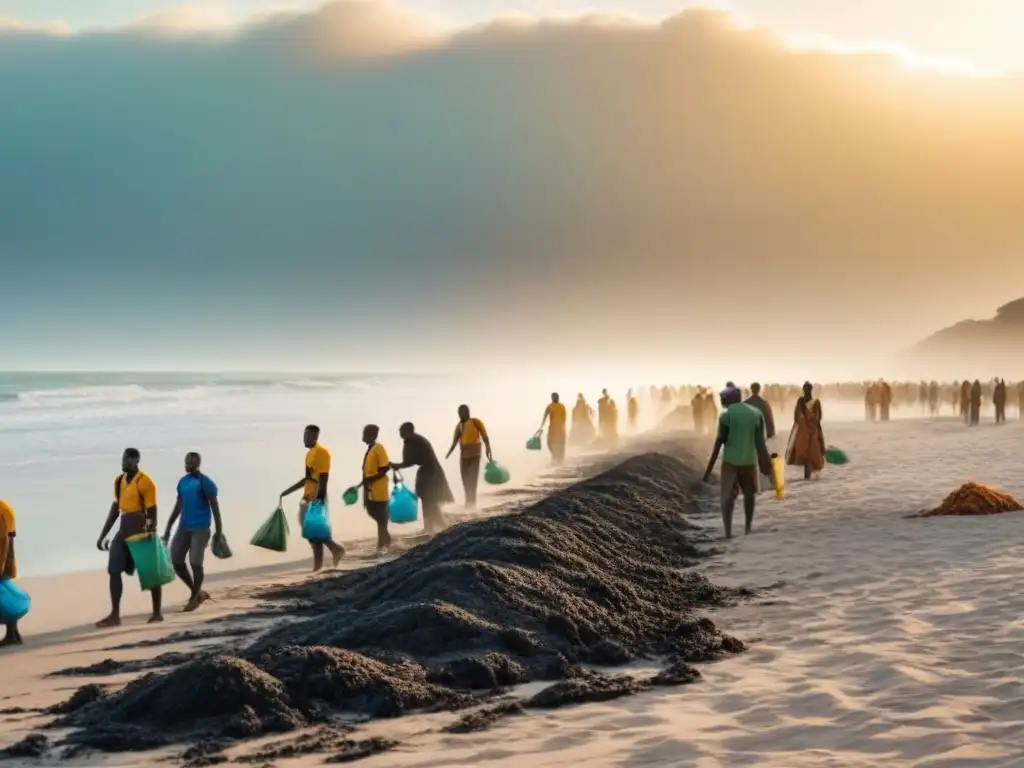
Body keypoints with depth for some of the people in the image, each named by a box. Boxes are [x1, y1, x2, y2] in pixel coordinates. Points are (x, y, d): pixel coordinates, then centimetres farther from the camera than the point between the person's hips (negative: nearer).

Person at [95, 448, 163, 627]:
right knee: (114, 571, 2)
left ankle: (157, 613, 15)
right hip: (123, 532, 8)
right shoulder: (119, 481, 11)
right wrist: (103, 535, 17)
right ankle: (115, 615, 6)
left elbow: (152, 512, -14)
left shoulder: (145, 482, -13)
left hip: (141, 533, -8)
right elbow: (115, 509, 17)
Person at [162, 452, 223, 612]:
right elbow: (178, 506, 16)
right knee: (176, 560, 3)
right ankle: (198, 593, 17)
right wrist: (168, 529, 15)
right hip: (184, 527, 7)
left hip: (200, 528, -7)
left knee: (195, 562, -9)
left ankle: (194, 597, 9)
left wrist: (219, 531, -12)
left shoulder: (205, 483, -10)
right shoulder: (182, 482, 10)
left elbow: (215, 507, -9)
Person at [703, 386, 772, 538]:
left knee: (727, 496, -1)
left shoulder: (726, 415, -5)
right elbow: (760, 442, 4)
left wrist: (709, 469, -6)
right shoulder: (756, 413, 6)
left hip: (730, 460, -3)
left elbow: (719, 442, -9)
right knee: (749, 493, 21)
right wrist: (764, 463, 13)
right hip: (749, 460, 3)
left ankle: (728, 531, -14)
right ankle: (747, 528, 26)